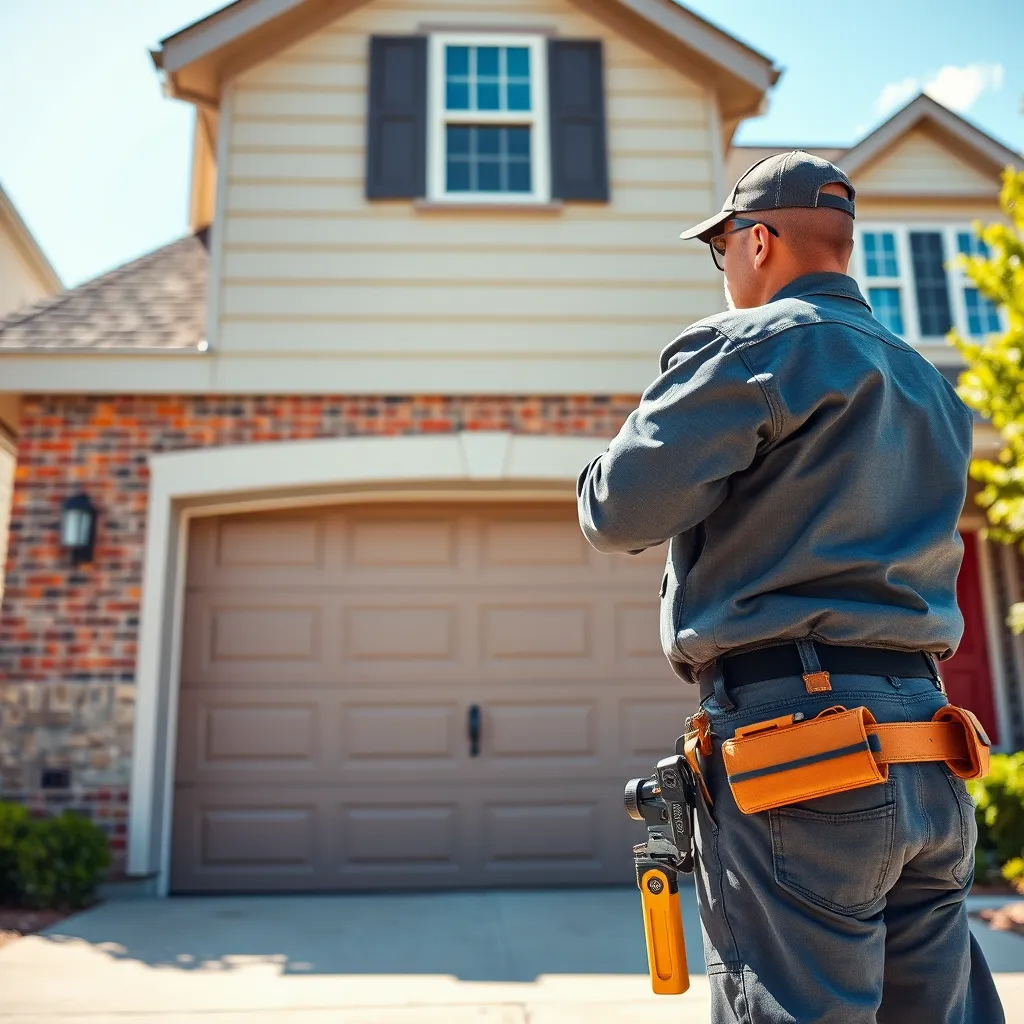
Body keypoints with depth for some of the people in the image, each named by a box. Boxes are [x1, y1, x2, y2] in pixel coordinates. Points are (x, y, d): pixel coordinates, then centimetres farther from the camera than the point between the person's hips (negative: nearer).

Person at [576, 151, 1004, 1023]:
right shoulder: (931, 387, 21)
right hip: (927, 761, 8)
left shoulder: (754, 343, -5)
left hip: (790, 727, -8)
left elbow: (621, 509, -11)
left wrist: (605, 475, 11)